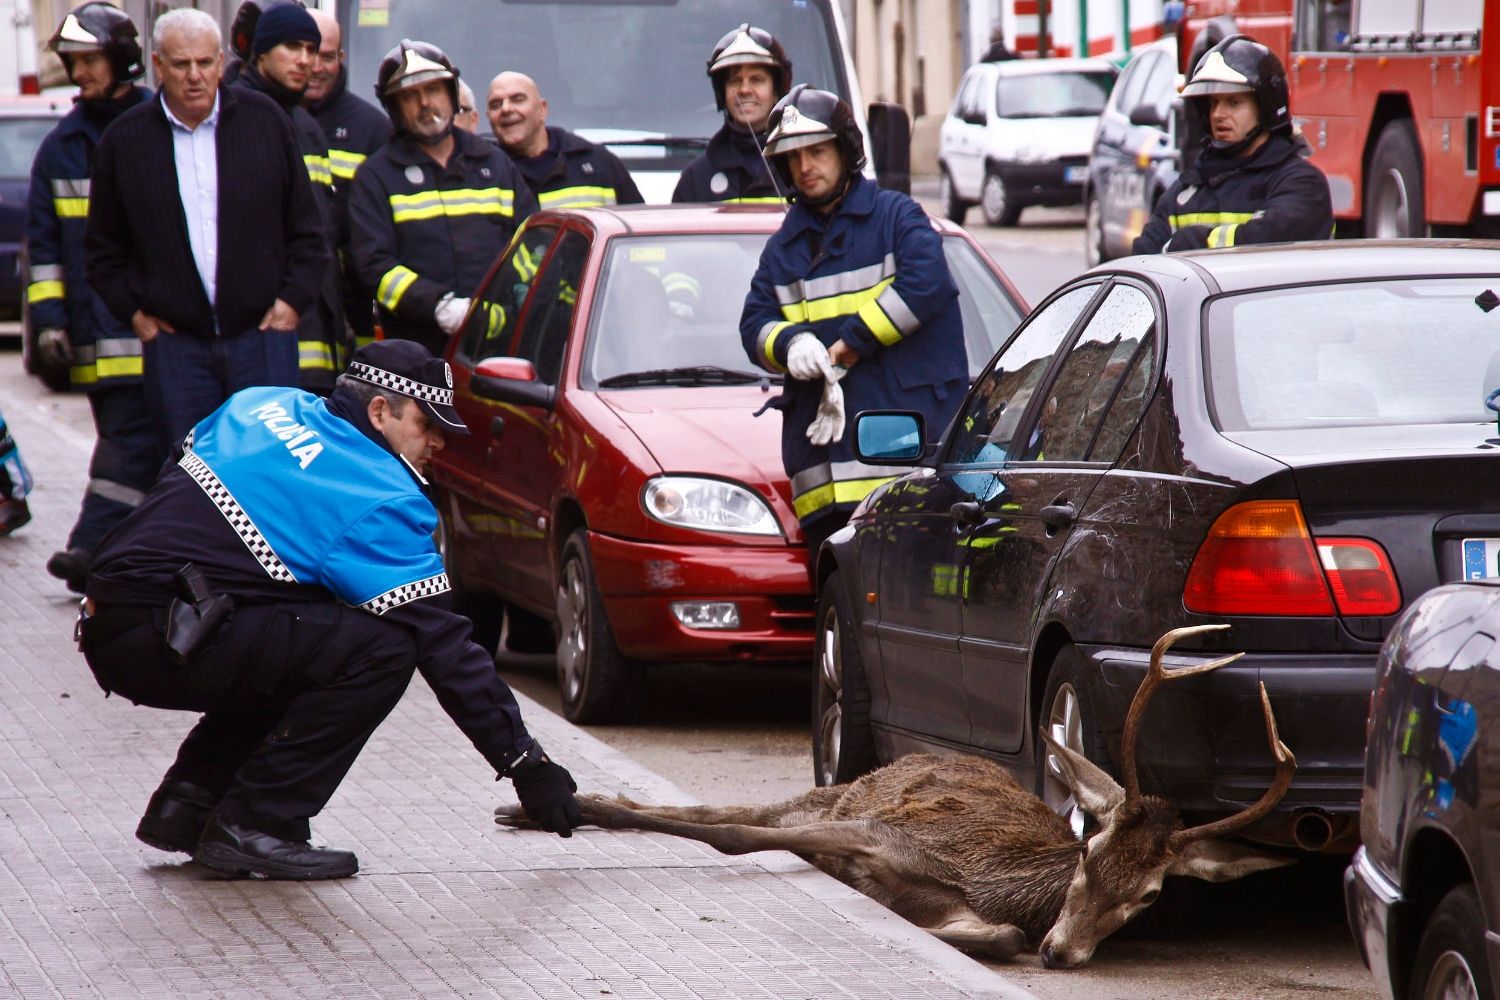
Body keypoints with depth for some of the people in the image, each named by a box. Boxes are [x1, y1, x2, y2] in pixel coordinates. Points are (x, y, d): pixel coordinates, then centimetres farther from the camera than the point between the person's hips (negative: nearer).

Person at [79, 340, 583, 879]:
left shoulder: (261, 406, 14)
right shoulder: (380, 504, -7)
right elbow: (443, 647, -7)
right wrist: (524, 763, -2)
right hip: (160, 646, -9)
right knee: (381, 647, -12)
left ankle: (186, 803, 20)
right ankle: (251, 828, -8)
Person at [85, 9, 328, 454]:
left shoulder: (265, 120, 4)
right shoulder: (124, 140, 3)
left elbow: (305, 227, 9)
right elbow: (103, 250, 12)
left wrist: (293, 299, 1)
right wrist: (134, 313, 3)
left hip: (262, 333, 0)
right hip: (175, 341, 0)